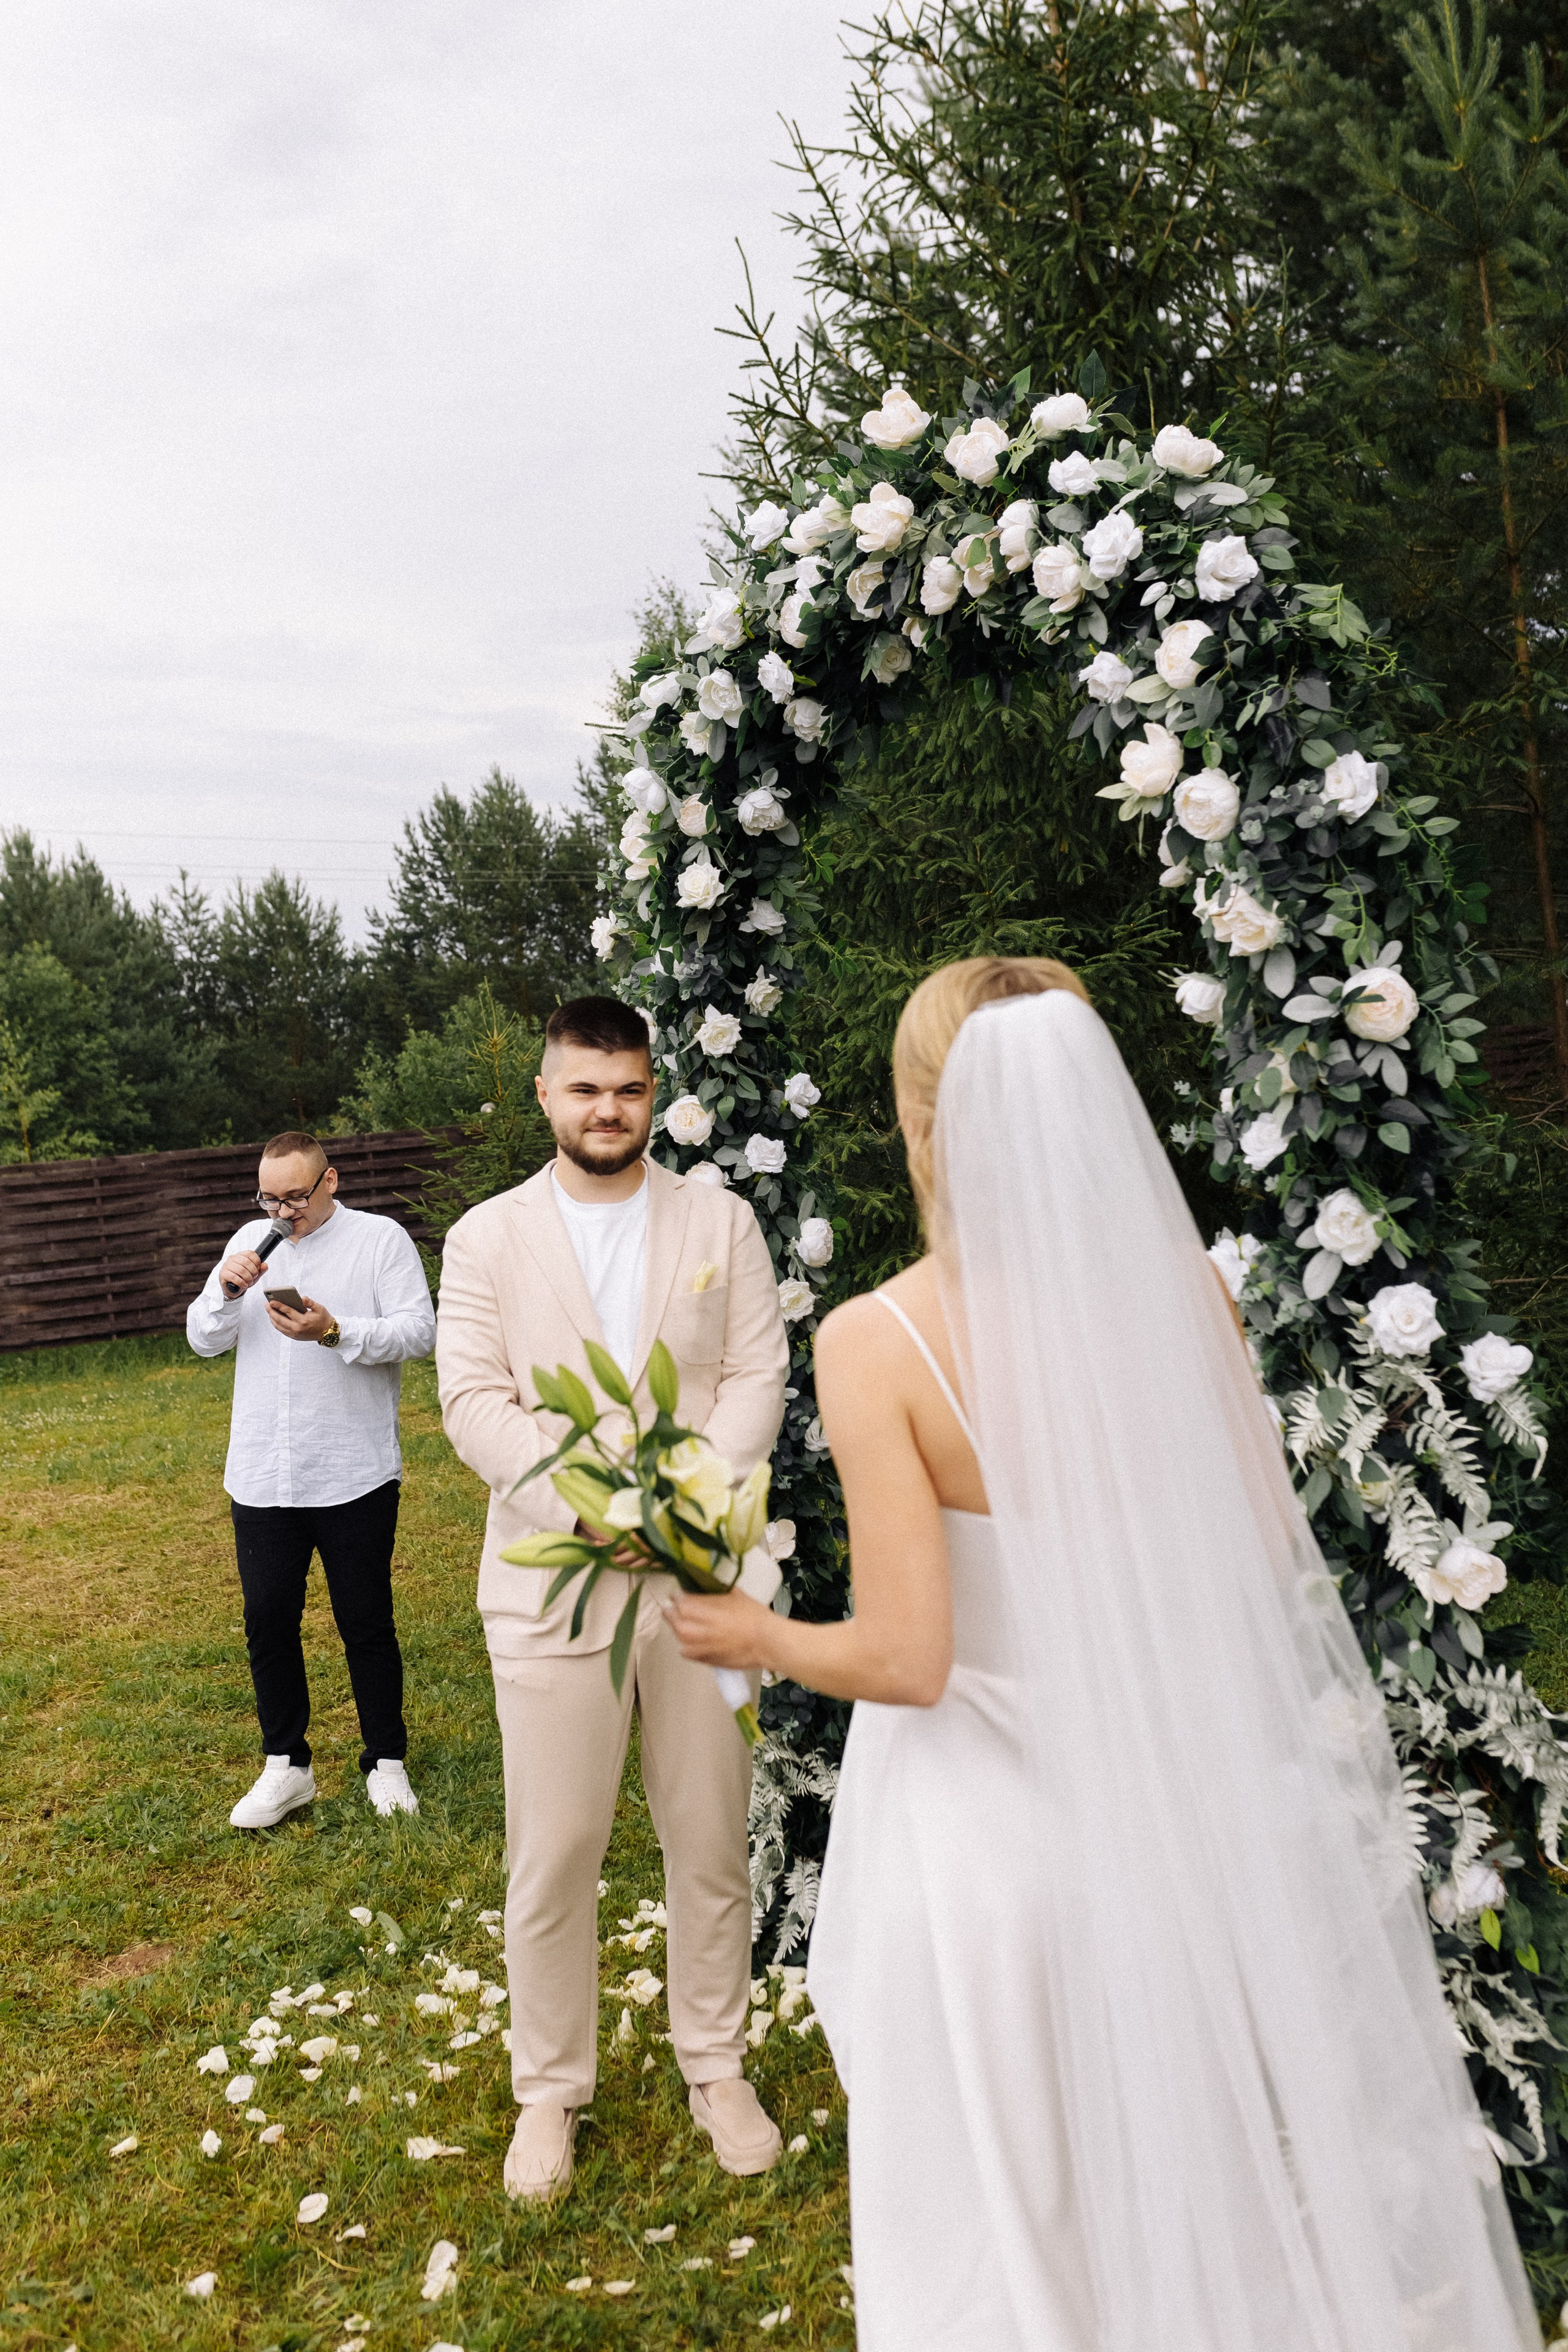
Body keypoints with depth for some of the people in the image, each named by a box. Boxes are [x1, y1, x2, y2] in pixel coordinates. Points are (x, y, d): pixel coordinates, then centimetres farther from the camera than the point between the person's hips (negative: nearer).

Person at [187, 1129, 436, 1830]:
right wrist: (226, 1290, -10)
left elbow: (420, 1331, -12)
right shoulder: (251, 1241, 10)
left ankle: (386, 1763, 22)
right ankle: (286, 1766, 24)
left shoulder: (381, 1239, -3)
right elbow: (203, 1339, 10)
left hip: (355, 1477, -4)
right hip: (261, 1477, 4)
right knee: (268, 1622, 8)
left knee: (367, 1625, 7)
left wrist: (335, 1331, -24)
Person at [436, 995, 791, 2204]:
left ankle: (718, 2067, 32)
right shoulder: (486, 1238, 4)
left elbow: (760, 1374, 0)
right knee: (553, 1857, 7)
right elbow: (473, 1402, -4)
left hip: (702, 1573, 1)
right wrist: (591, 1504, -18)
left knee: (712, 1841, 12)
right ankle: (550, 2092, 27)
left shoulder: (722, 1221, 6)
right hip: (552, 1585, -1)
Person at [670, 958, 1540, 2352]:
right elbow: (1274, 1559, -2)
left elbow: (905, 1659, -22)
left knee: (996, 2225, 21)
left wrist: (756, 1638, -2)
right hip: (1169, 1802, 4)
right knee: (1176, 2184, 29)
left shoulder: (877, 1343, -22)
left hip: (984, 1808, -4)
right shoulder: (1182, 1288, -11)